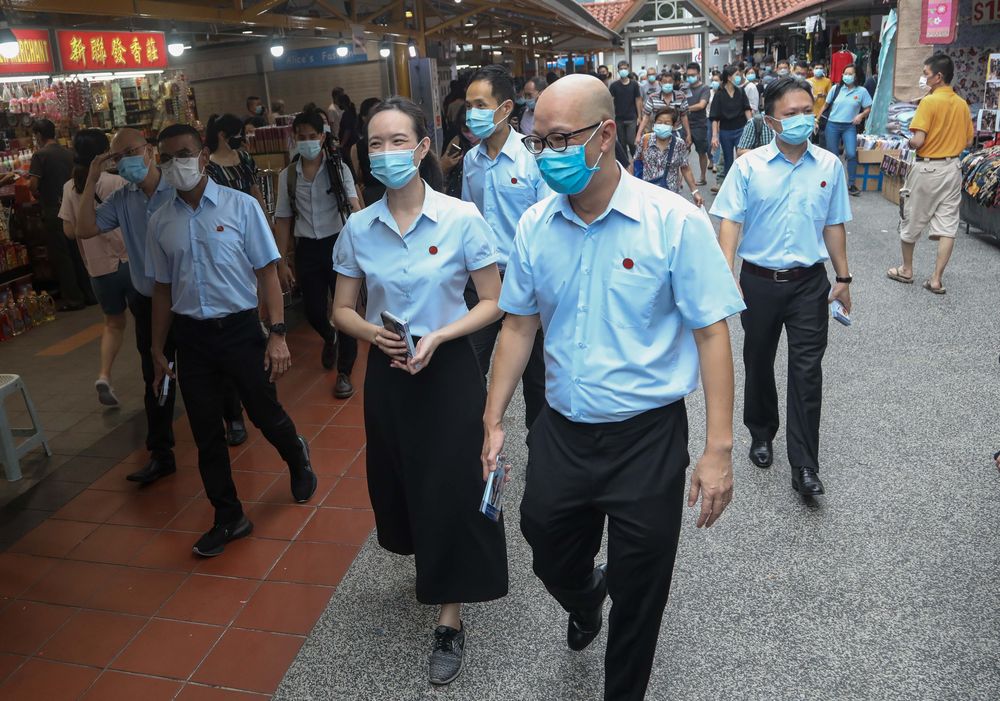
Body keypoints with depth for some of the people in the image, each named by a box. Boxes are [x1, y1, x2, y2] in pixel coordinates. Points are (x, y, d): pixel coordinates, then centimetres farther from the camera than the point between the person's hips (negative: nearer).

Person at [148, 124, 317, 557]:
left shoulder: (240, 206, -7)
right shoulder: (161, 222, 4)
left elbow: (267, 272, -7)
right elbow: (163, 289, 11)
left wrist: (277, 334, -14)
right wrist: (158, 350, 13)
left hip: (240, 328, -3)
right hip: (191, 336, 4)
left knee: (265, 414, 8)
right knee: (206, 435, 9)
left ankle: (298, 459, 44)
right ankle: (228, 518, 27)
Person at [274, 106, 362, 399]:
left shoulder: (338, 168, -2)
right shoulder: (288, 175, 4)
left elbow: (353, 204, -14)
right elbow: (283, 219, 8)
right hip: (307, 249, 3)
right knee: (314, 310, 7)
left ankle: (344, 372, 12)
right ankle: (330, 339, 44)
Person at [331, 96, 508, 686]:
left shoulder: (461, 219, -12)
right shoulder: (359, 228, -2)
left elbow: (493, 303, -7)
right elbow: (343, 310, 6)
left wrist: (439, 336, -21)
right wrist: (372, 332, -16)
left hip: (449, 369, -3)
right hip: (388, 371, 4)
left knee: (450, 488, 3)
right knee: (402, 483, 17)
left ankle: (450, 620, 22)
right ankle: (432, 562, 50)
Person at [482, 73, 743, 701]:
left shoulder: (675, 222, -14)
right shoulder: (535, 226, -1)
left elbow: (712, 333, -13)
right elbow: (519, 326, 7)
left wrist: (719, 450, -16)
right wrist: (494, 421, 6)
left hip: (647, 437, -3)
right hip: (561, 431, 4)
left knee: (639, 593, 11)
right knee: (550, 557, 20)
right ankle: (584, 602, 57)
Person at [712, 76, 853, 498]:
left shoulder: (829, 166, 2)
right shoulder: (749, 166, -5)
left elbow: (834, 225, 10)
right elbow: (729, 222, -8)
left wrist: (843, 278, 10)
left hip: (809, 283, 1)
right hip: (760, 281, 0)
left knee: (807, 371, -2)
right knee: (759, 364, 14)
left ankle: (804, 466, 4)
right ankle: (761, 434, 37)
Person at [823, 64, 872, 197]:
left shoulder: (862, 91, 0)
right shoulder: (836, 88, 3)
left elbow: (868, 108, 5)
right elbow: (827, 105, 10)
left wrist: (861, 115, -14)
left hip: (849, 127, -1)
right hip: (832, 125, 2)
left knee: (851, 154, -15)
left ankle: (851, 184, -2)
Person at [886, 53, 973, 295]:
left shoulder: (929, 101, -14)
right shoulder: (962, 104, 6)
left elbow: (917, 141, -20)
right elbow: (968, 142, 10)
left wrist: (908, 143, 1)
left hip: (927, 168, -6)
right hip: (952, 168, 6)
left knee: (911, 221, 11)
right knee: (947, 225, 4)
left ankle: (906, 270, 24)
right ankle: (937, 279, 4)